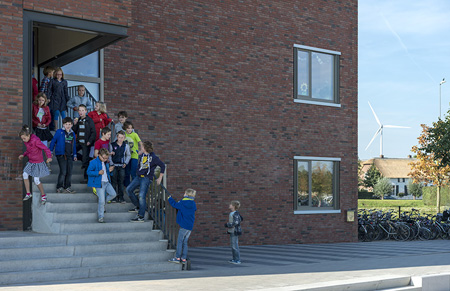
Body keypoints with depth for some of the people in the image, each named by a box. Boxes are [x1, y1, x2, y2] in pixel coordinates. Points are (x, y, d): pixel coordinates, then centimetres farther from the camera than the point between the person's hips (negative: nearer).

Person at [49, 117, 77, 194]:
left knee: (69, 172, 5)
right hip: (61, 155, -5)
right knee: (63, 172, -11)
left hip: (70, 156, 5)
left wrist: (75, 155, 18)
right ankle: (59, 187, 0)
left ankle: (67, 187, 15)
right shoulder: (59, 132, -2)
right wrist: (50, 151, -1)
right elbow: (53, 141, 2)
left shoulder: (72, 134, 13)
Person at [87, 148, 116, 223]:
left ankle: (102, 205, 20)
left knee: (113, 194, -2)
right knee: (101, 200, -7)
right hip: (99, 184, -7)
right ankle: (100, 216, 7)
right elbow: (88, 172, -13)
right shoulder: (93, 162, -11)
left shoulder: (106, 163, 11)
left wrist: (109, 170, 2)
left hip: (107, 182, 7)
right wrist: (98, 173, -24)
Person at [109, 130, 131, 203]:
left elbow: (128, 155, 13)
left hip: (122, 166, 1)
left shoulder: (126, 145, 4)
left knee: (121, 182, 3)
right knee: (114, 181, 0)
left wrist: (125, 163, 1)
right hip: (114, 166, -1)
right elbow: (109, 155, 4)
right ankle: (114, 197, 7)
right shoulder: (112, 145, 0)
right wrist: (111, 163, -6)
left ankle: (121, 197, 8)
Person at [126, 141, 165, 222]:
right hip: (138, 177, 8)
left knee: (142, 196, -15)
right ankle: (138, 206, 17)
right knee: (129, 189, 3)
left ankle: (141, 217, -11)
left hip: (147, 178, -8)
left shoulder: (153, 157, -9)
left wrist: (160, 178, -4)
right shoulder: (141, 156, 11)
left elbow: (162, 166, -5)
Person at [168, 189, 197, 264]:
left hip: (184, 225, -6)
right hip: (190, 226, 6)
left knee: (180, 241, -3)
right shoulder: (193, 204, 7)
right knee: (185, 242, 11)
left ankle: (177, 258, -5)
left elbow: (175, 204, 3)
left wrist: (170, 198, 23)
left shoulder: (182, 203, -8)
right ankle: (183, 258, 9)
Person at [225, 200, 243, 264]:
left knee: (235, 246, -7)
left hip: (235, 232, -10)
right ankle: (234, 259, 20)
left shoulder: (236, 214, -16)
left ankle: (237, 260, -3)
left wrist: (228, 225, -16)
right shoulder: (231, 213, 12)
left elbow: (236, 223, -22)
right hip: (231, 231, 10)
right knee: (233, 246, 13)